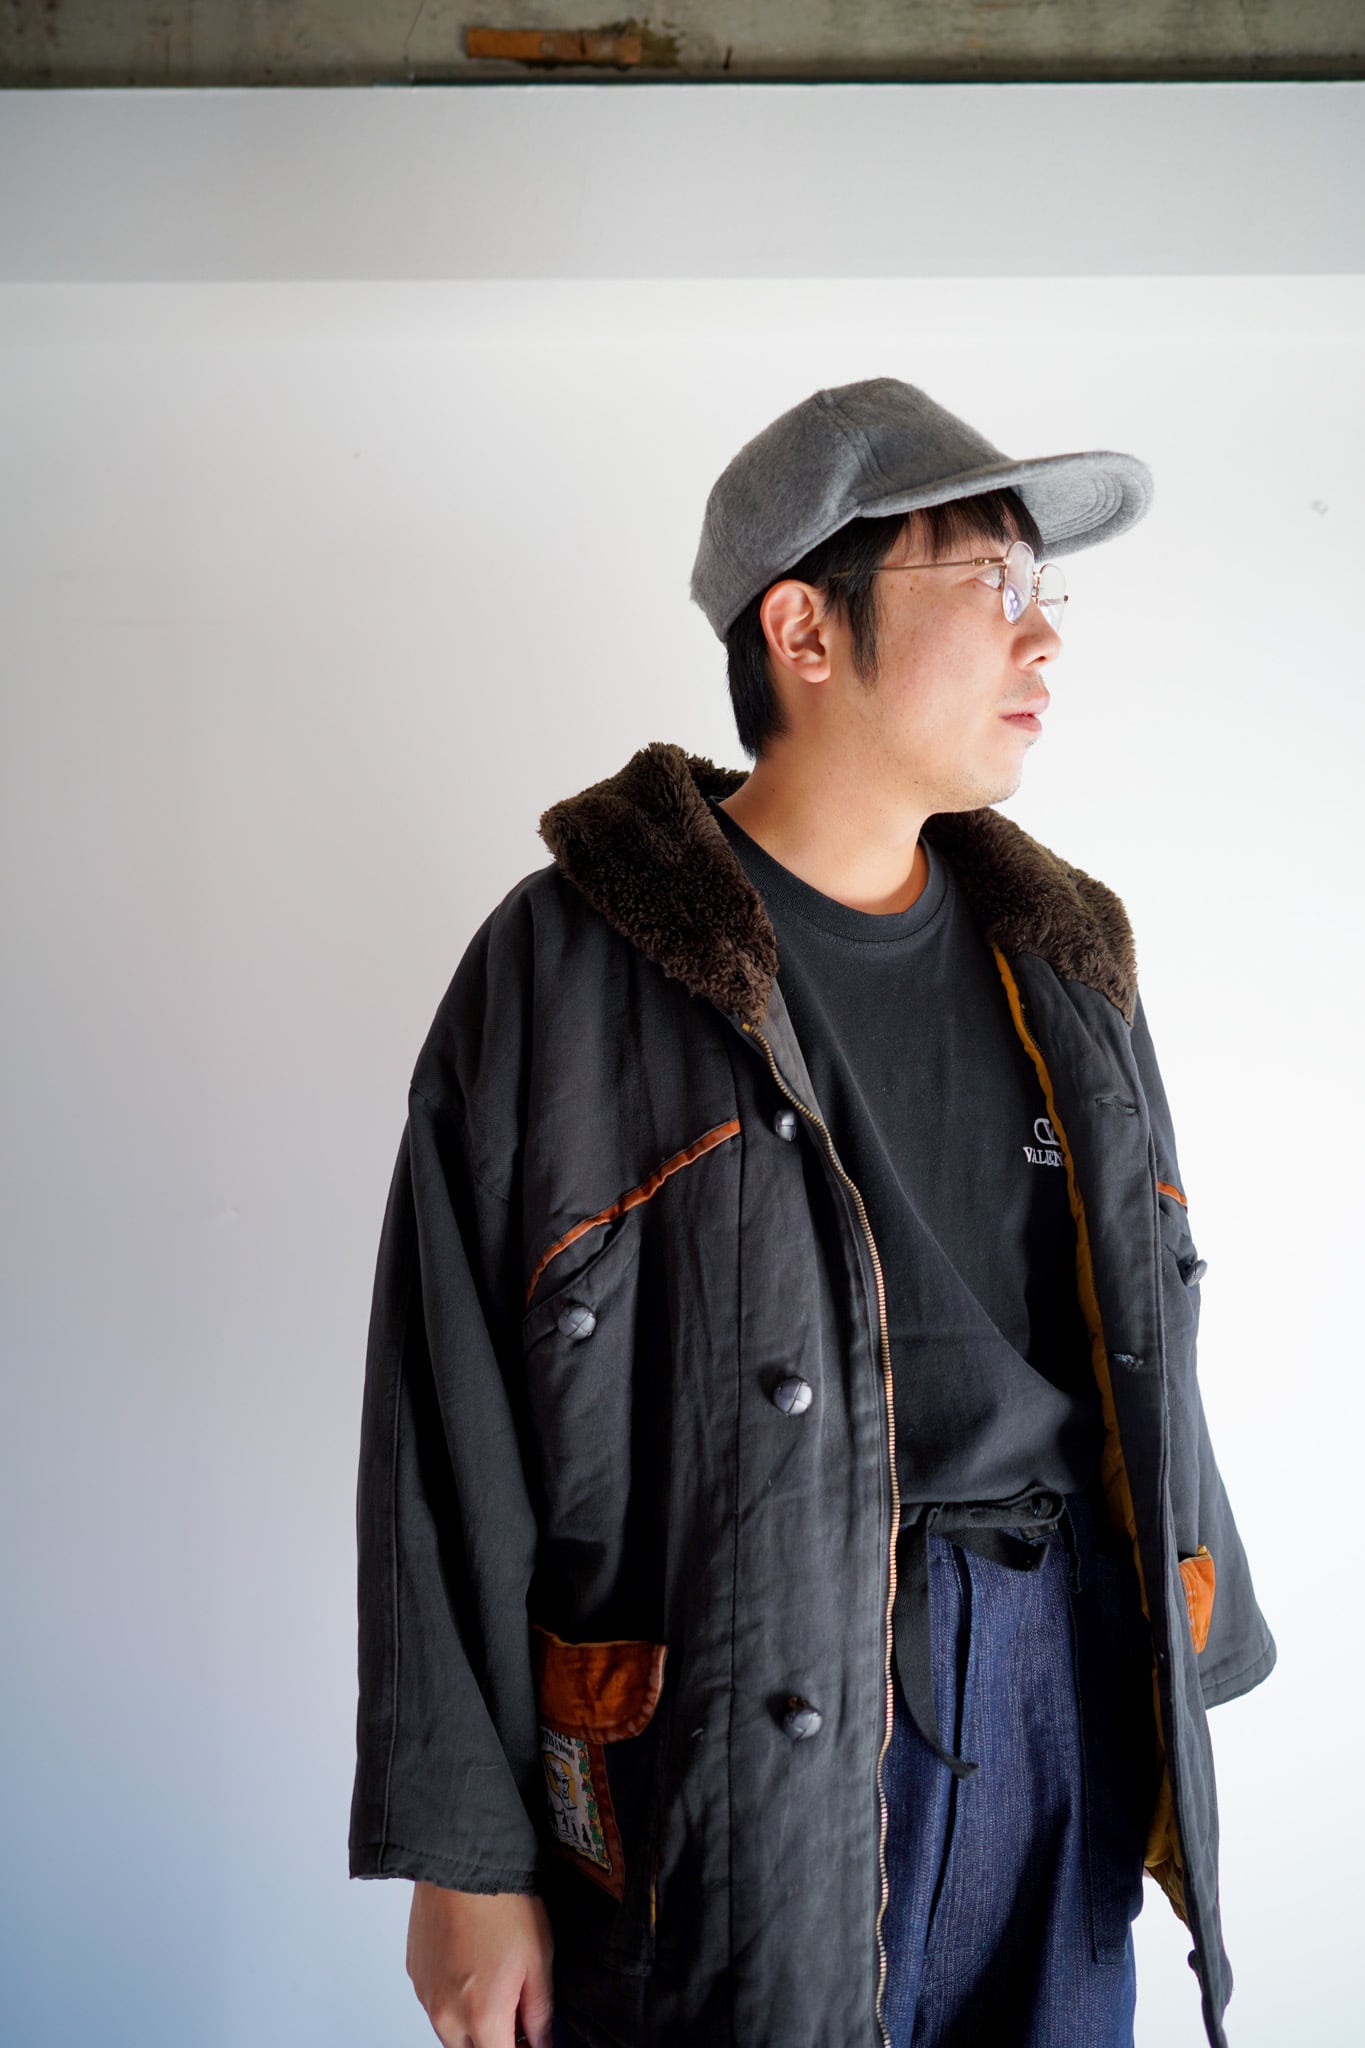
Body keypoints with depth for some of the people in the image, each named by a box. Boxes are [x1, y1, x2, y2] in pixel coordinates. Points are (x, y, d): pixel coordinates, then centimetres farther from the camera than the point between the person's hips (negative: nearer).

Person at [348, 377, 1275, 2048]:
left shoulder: (1061, 961, 9)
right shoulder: (564, 970, -9)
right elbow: (446, 1428, -8)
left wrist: (1180, 1708, 16)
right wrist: (464, 1855, -7)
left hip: (1070, 1698, 5)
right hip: (744, 1745, -5)